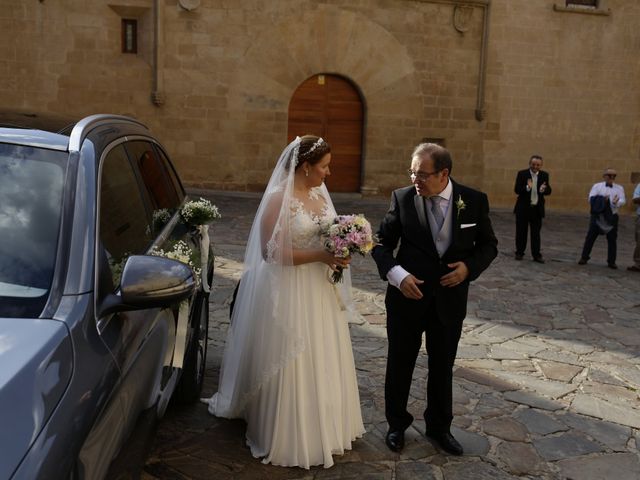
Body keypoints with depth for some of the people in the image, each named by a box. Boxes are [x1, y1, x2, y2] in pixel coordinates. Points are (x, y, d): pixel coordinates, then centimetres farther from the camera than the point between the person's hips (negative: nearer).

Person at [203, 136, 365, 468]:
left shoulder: (320, 195, 8)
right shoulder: (279, 198, -16)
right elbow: (272, 252, -21)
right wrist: (321, 256, -23)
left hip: (320, 291, 8)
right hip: (289, 293, -7)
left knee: (321, 362, 18)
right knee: (291, 367, 5)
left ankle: (324, 427, 37)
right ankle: (290, 437, 24)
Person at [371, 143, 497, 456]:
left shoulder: (475, 200, -7)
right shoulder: (402, 198, -10)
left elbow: (488, 245, 4)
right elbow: (381, 243, -5)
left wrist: (469, 266, -15)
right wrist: (397, 274, -22)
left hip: (450, 299, 1)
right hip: (407, 295, -1)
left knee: (443, 367, 17)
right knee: (400, 364, 14)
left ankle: (439, 427, 39)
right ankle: (397, 424, 36)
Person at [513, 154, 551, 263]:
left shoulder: (544, 175, 2)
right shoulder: (522, 174, -6)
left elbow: (549, 191, -2)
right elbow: (516, 190, -12)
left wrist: (543, 189, -26)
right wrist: (527, 187, -31)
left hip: (537, 209, 2)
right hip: (523, 208, -2)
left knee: (536, 233, 5)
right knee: (521, 232, 8)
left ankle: (536, 255, 11)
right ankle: (519, 253, 20)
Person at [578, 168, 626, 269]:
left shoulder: (619, 188, 8)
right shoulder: (597, 186, 4)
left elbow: (623, 201, -5)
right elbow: (591, 199, -8)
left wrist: (616, 202, -28)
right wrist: (602, 200, -25)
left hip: (612, 217, 1)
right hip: (597, 216, -1)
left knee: (612, 240, 5)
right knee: (590, 237, 2)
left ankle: (611, 261, 15)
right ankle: (584, 257, 14)